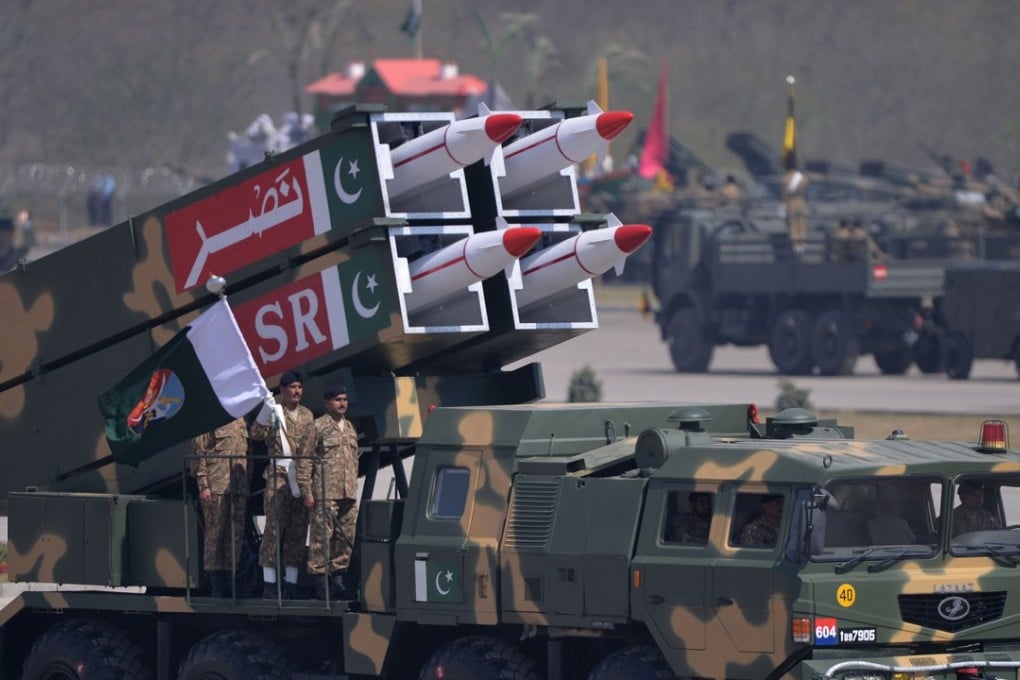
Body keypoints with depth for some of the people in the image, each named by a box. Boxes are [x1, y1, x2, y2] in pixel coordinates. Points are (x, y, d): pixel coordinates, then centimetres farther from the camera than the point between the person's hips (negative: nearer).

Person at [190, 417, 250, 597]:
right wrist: (203, 485, -13)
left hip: (238, 488, 6)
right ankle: (216, 587, 0)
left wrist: (246, 485, 14)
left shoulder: (240, 421, 18)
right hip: (216, 487, -6)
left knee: (236, 535, 4)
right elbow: (199, 453, -6)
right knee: (214, 535, -3)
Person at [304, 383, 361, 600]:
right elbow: (305, 461, -6)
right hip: (325, 494, -7)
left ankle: (338, 578, 12)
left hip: (348, 494, 7)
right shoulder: (317, 426, -2)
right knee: (322, 536, -7)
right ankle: (322, 580, -5)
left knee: (346, 538, 5)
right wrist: (307, 492, -11)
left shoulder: (350, 428, 19)